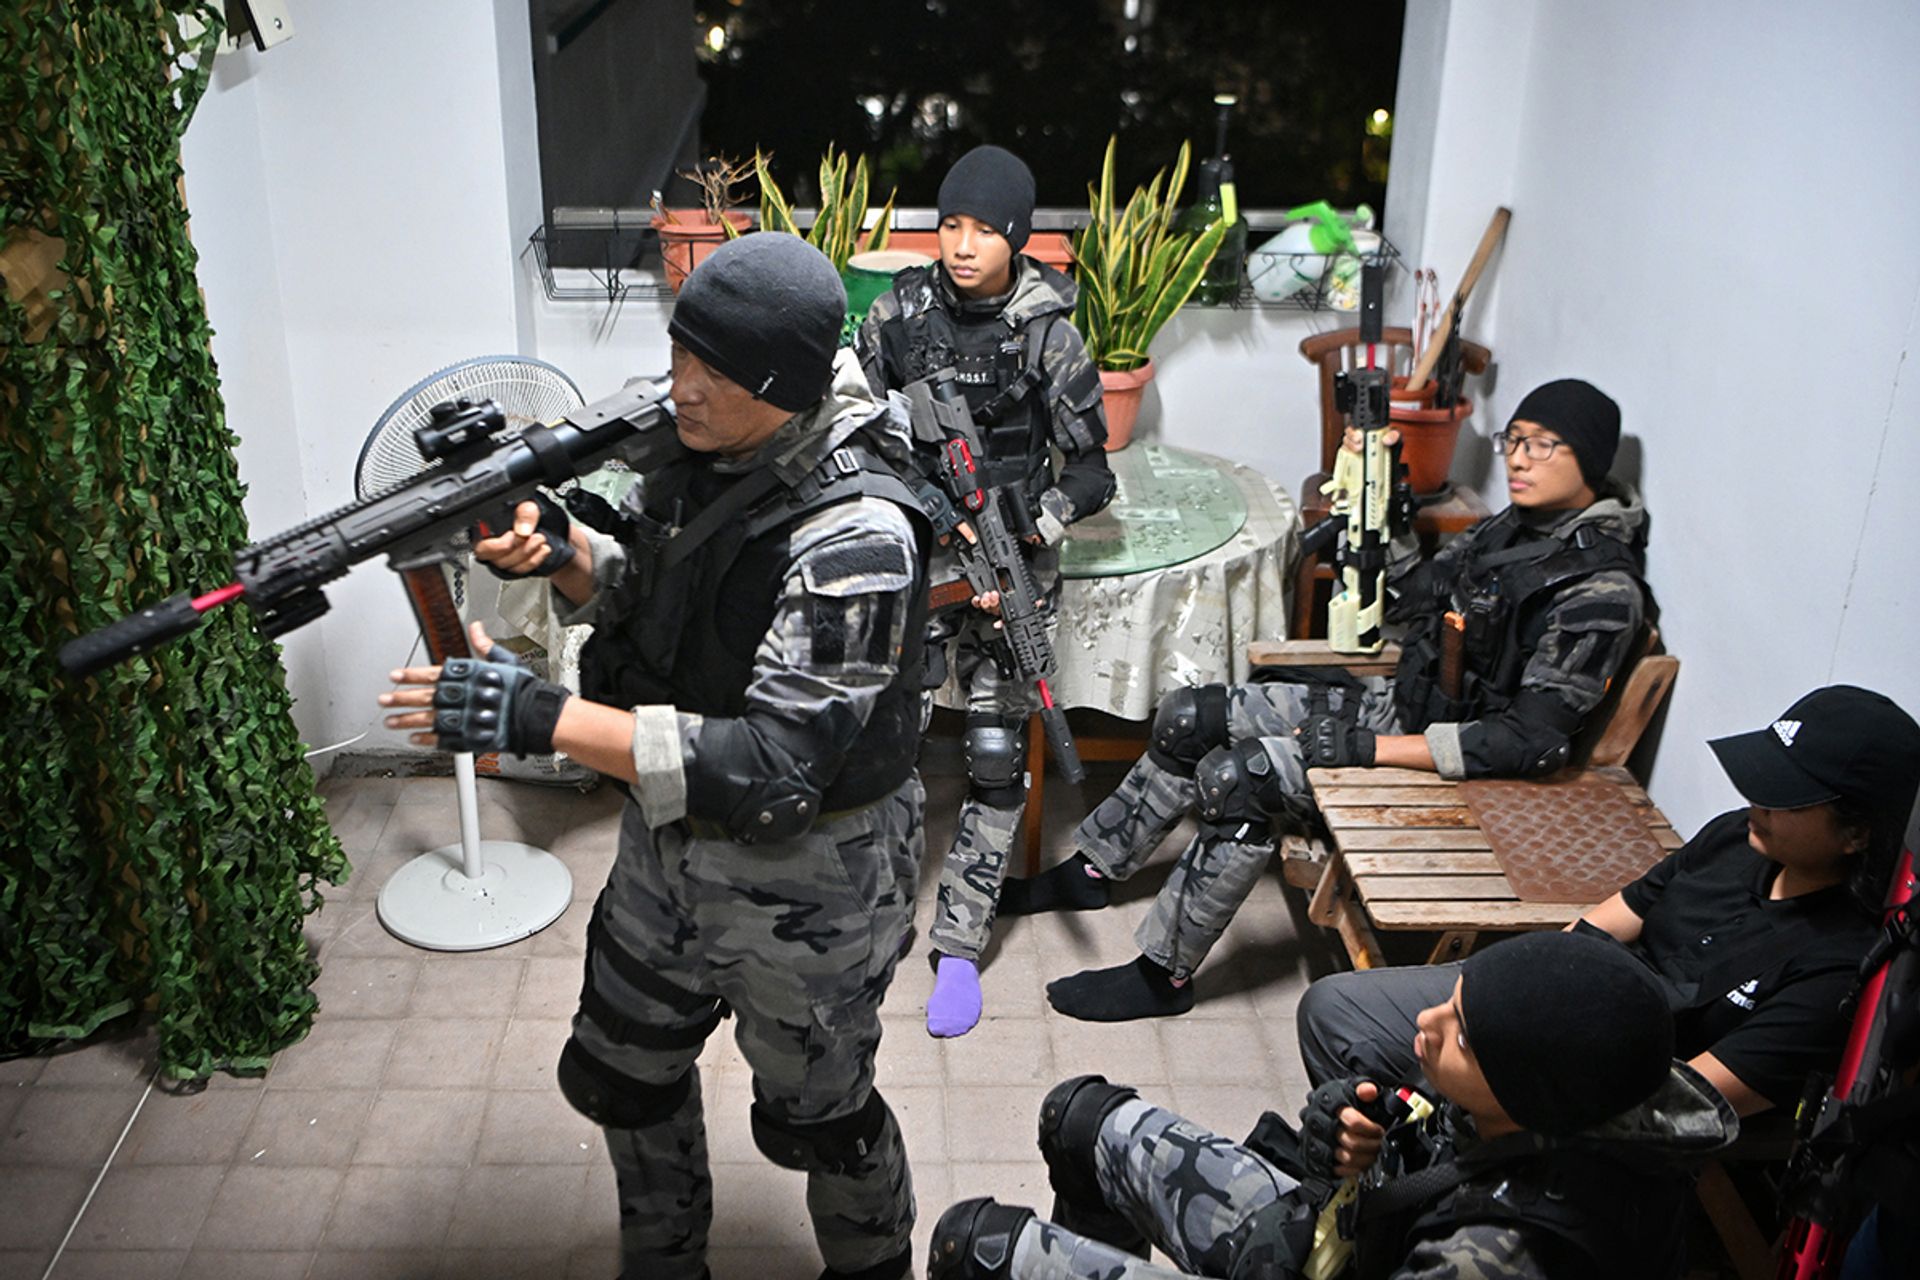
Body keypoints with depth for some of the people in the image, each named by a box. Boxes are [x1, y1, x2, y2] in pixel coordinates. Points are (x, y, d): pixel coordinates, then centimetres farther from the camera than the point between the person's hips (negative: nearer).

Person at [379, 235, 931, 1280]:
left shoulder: (855, 540, -32)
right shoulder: (701, 446, -7)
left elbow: (773, 768, -35)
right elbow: (633, 586, 9)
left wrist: (538, 717, -38)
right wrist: (556, 551, -15)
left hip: (803, 877, -7)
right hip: (670, 838, 8)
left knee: (815, 1114, 17)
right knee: (622, 1074, 23)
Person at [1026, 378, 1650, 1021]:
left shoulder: (1602, 592, -22)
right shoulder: (1518, 527, 5)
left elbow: (1532, 741, -27)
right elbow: (1408, 595, 14)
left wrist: (1367, 748, -26)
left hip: (1455, 768, -9)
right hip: (1399, 702, 9)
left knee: (1234, 776, -25)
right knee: (1190, 716, 2)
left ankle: (1164, 975, -10)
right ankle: (1090, 871, 19)